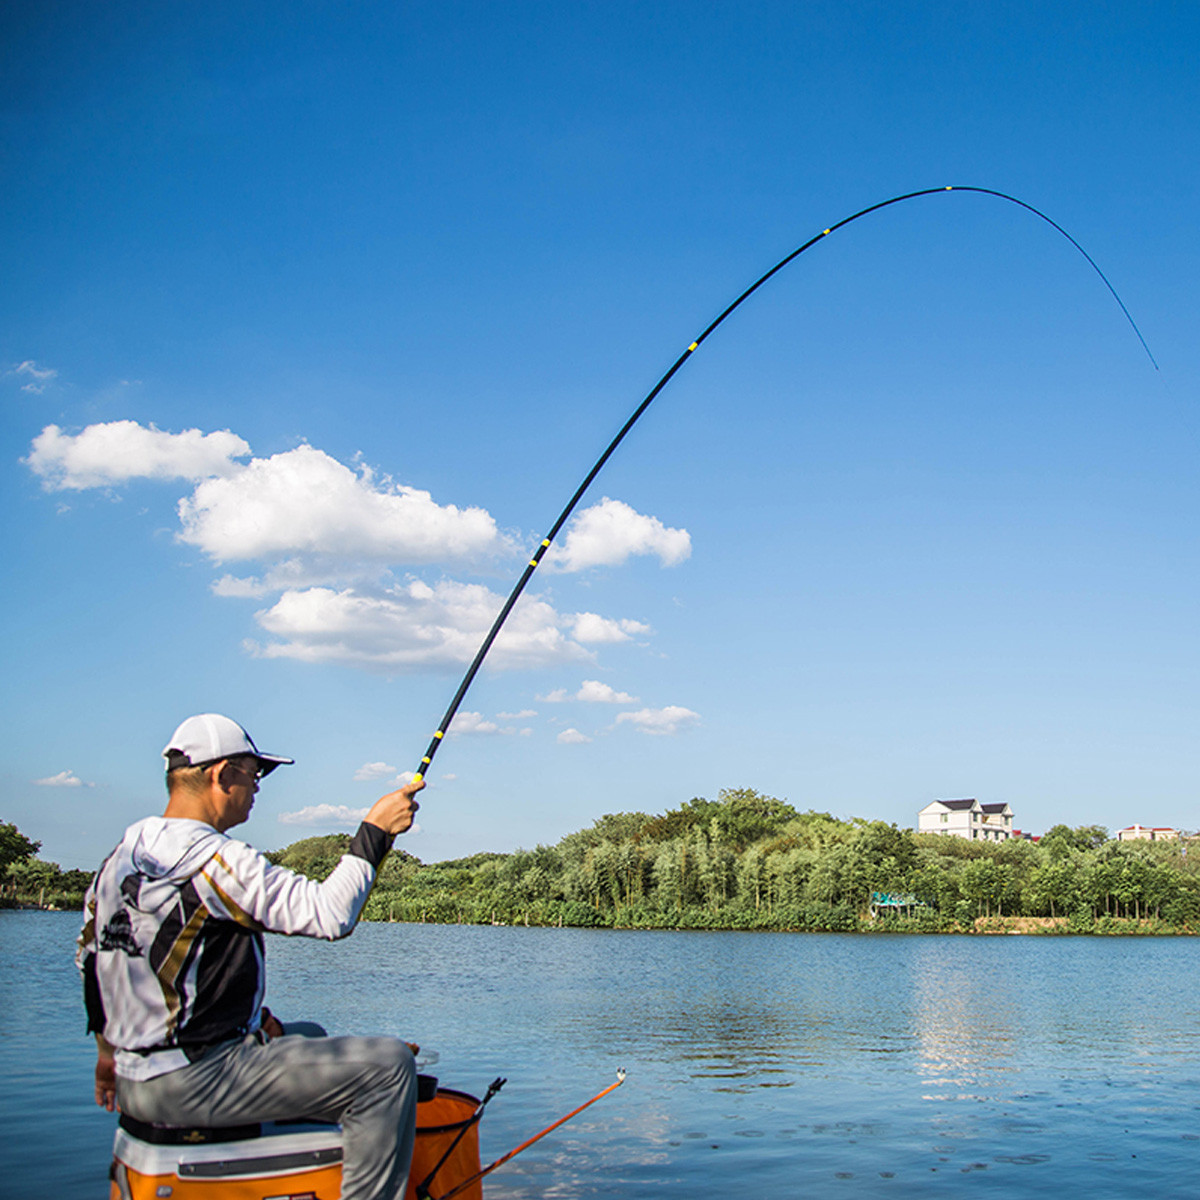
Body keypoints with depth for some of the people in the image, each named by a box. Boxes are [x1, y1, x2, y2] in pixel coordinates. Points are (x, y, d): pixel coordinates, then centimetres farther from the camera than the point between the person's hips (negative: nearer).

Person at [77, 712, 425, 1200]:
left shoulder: (122, 854, 9)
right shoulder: (211, 858, -21)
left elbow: (89, 955, 20)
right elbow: (329, 915, -23)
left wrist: (109, 1047, 31)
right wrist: (374, 832, -12)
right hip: (189, 1083, -10)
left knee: (310, 1041, 31)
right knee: (387, 1065, -11)